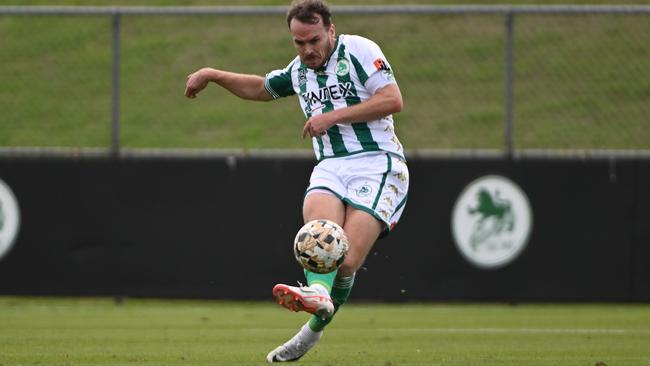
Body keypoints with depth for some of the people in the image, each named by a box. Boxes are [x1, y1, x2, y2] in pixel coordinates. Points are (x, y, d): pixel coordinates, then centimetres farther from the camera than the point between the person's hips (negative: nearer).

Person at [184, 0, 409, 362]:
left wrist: (334, 116, -11)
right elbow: (261, 88, 41)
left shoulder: (359, 50, -2)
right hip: (331, 167, 5)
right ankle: (319, 293, -56)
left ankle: (314, 330, -9)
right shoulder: (299, 69, 20)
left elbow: (393, 100, -11)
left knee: (347, 261, -20)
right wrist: (213, 74, 32)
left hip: (377, 164, -5)